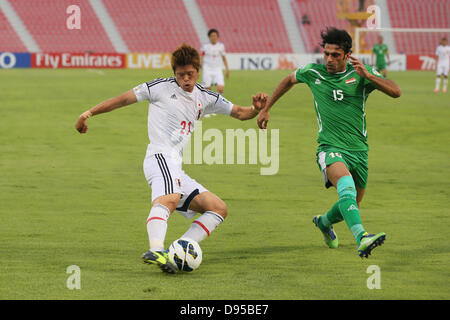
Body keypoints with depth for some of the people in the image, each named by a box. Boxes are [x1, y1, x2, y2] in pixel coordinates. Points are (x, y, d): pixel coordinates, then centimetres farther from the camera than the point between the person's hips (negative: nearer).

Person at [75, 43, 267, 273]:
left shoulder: (205, 98, 20)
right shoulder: (162, 87, 4)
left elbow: (239, 113, 23)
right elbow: (124, 99, 7)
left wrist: (256, 108, 1)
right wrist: (89, 113, 4)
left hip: (175, 168, 8)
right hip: (160, 157, -8)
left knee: (219, 209, 3)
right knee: (169, 199, -37)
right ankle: (155, 251, -61)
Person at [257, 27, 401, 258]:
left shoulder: (360, 73, -2)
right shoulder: (313, 73, 1)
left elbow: (396, 92, -12)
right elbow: (289, 80, 23)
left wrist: (367, 76, -25)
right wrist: (266, 108, 25)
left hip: (358, 150, 3)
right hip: (330, 148, -3)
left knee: (353, 203, 16)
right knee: (346, 184, -34)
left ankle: (324, 222, 51)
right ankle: (362, 239, -52)